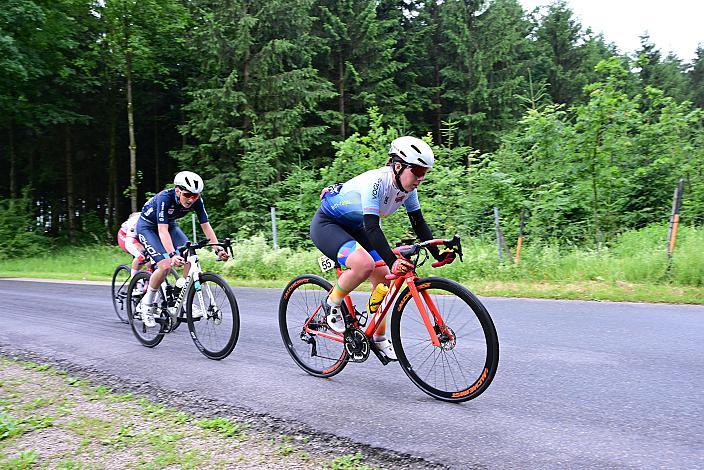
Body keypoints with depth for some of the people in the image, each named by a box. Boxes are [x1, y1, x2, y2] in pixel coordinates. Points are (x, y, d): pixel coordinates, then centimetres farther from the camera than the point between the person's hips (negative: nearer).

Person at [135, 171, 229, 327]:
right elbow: (162, 230, -41)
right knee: (165, 264, -24)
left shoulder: (196, 200, -21)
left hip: (170, 225, 5)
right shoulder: (165, 197, -35)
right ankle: (146, 304, -2)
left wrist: (218, 248, -31)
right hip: (147, 226, -5)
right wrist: (172, 254, -53)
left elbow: (206, 226, -19)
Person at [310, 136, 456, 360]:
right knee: (364, 264, -33)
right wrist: (393, 261, -48)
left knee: (384, 277, -1)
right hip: (326, 224, -8)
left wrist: (439, 253, -12)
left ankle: (379, 339, 15)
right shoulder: (375, 182, -32)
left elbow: (419, 224, -2)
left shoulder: (407, 188, -8)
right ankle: (331, 305, -6)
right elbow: (372, 227, -39)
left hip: (354, 227, 8)